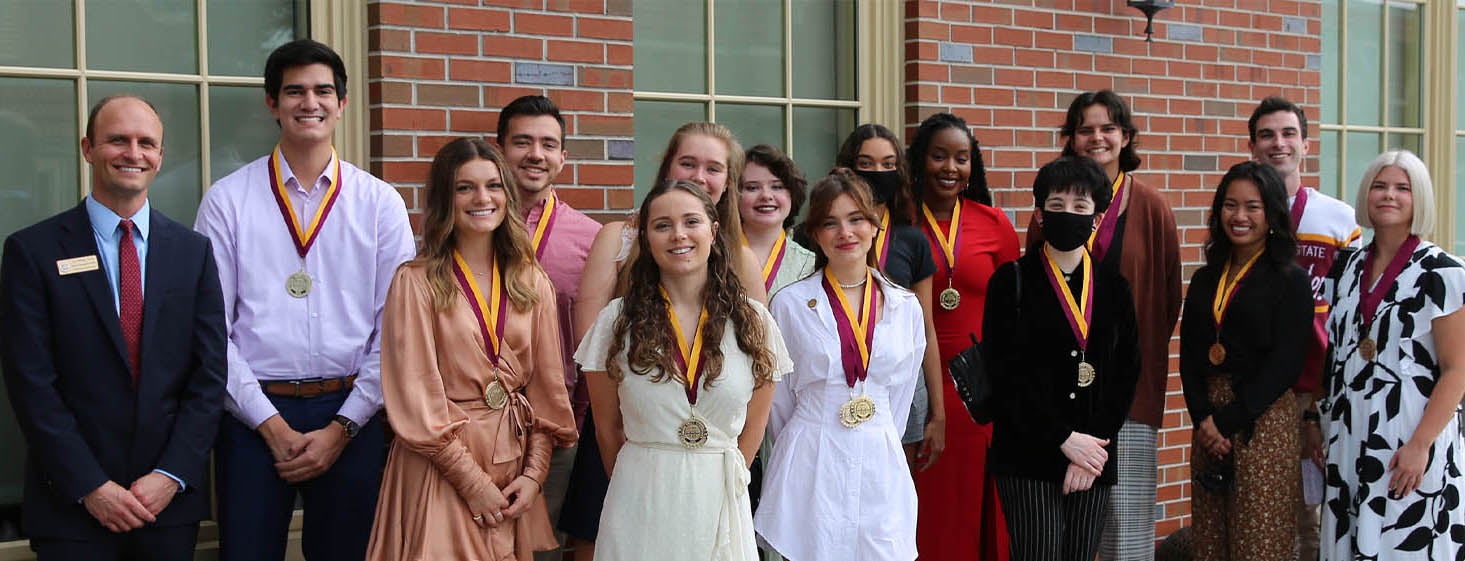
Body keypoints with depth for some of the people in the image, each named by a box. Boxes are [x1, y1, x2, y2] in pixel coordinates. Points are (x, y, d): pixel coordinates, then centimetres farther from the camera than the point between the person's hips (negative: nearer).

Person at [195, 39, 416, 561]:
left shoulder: (380, 202, 4)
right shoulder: (227, 200, 2)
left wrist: (341, 428, -5)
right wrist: (272, 426, -7)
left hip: (350, 417, 1)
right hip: (253, 414, -1)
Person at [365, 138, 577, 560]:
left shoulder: (533, 283, 7)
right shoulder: (416, 283, -7)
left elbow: (547, 386, 7)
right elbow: (414, 400, -10)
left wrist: (534, 473, -4)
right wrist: (473, 482, -12)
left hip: (514, 460, 4)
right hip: (441, 465, -4)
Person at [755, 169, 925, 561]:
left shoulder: (905, 306, 6)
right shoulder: (791, 304, -2)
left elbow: (901, 395, 13)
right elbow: (778, 397, 5)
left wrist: (877, 445, 13)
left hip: (880, 468, 2)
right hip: (810, 467, -2)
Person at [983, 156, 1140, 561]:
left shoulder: (1112, 285, 11)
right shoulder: (1011, 281, 0)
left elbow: (1126, 372, 7)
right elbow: (1006, 374, -7)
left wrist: (1092, 447, -5)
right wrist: (1064, 439, -12)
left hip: (1093, 453, 4)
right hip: (1027, 456, -4)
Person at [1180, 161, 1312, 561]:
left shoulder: (1291, 281, -2)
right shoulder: (1205, 280, 13)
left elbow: (1284, 365, -9)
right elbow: (1189, 356, 7)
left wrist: (1229, 420, -12)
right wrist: (1203, 417, -8)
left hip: (1262, 419, -5)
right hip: (1208, 417, 5)